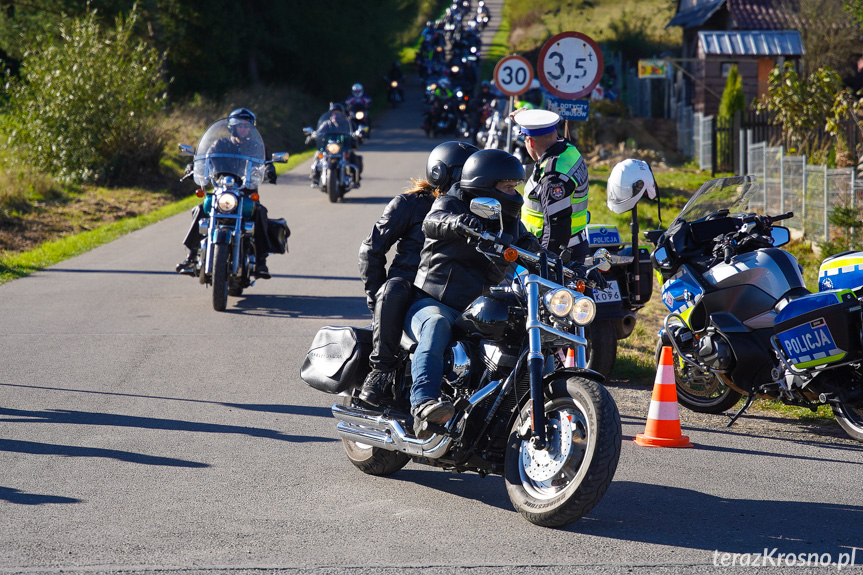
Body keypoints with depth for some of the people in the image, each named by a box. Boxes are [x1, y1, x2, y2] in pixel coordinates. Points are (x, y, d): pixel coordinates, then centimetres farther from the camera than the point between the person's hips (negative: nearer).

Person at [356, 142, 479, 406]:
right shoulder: (409, 204, 3)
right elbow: (371, 248, 3)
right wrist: (377, 297, -4)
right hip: (410, 283, -3)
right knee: (394, 289, -38)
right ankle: (382, 368, -29)